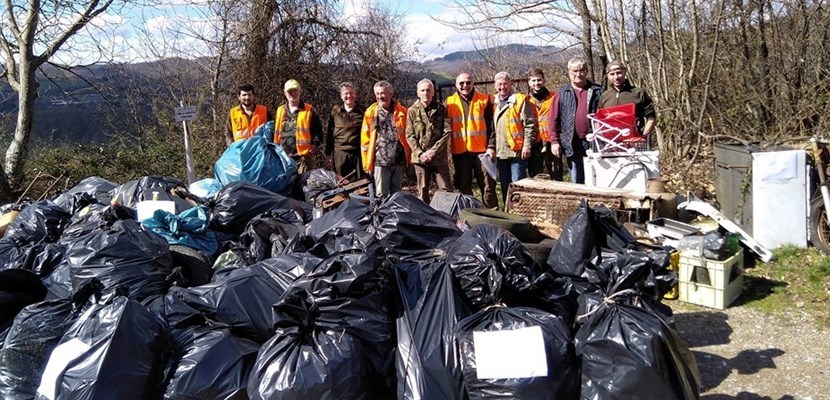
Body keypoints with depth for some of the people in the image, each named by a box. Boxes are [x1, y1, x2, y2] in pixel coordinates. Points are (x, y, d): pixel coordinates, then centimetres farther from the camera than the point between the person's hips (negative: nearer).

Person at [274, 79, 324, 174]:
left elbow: (318, 129, 6)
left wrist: (313, 145, -5)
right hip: (283, 155, 4)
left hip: (302, 155, -4)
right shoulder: (280, 110, 13)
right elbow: (276, 131, 20)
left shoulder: (308, 110, 2)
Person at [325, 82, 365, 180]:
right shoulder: (335, 110, 7)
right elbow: (329, 133, 10)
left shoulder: (362, 111, 3)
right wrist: (328, 153, 7)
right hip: (339, 153, 1)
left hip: (358, 153, -1)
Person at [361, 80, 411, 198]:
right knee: (381, 195, 2)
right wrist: (367, 163, -2)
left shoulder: (402, 112, 3)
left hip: (399, 160, 1)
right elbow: (365, 140, 2)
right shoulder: (370, 113, 2)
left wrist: (409, 158, 0)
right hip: (380, 161, -1)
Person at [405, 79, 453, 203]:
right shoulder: (412, 111, 3)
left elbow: (447, 132, -3)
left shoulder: (441, 109, 2)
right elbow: (410, 136, 0)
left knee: (446, 190, 1)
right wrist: (420, 153, -11)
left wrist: (433, 151, -11)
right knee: (423, 192, 8)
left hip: (439, 157, 0)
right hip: (420, 158, 1)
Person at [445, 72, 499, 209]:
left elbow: (491, 125, 2)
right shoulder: (450, 103, 8)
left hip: (481, 150, -2)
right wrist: (447, 148, 3)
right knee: (463, 187, 9)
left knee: (488, 185, -1)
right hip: (459, 151, 2)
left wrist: (491, 146, -6)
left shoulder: (484, 100, 4)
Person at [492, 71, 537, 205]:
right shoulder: (494, 102, 13)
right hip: (500, 152, 6)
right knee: (505, 186, 14)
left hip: (517, 151, -6)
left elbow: (530, 124, -9)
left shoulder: (520, 100, -5)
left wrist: (527, 145, -15)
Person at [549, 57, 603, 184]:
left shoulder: (597, 91, 6)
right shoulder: (563, 92, 8)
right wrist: (554, 141, -3)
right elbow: (553, 118, 5)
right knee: (576, 182, 8)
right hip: (572, 144, 1)